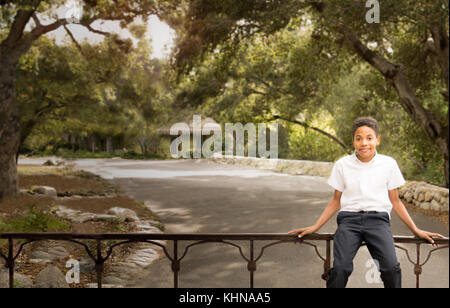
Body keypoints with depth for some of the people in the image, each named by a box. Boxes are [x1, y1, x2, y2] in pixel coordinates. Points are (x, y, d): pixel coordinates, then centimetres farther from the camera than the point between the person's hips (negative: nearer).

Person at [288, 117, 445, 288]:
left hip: (378, 219, 0)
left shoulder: (388, 164, 9)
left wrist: (416, 230, 11)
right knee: (340, 269, -25)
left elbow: (395, 201, 16)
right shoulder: (342, 165, 9)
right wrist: (315, 227, 7)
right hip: (349, 218, 0)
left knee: (391, 268, -25)